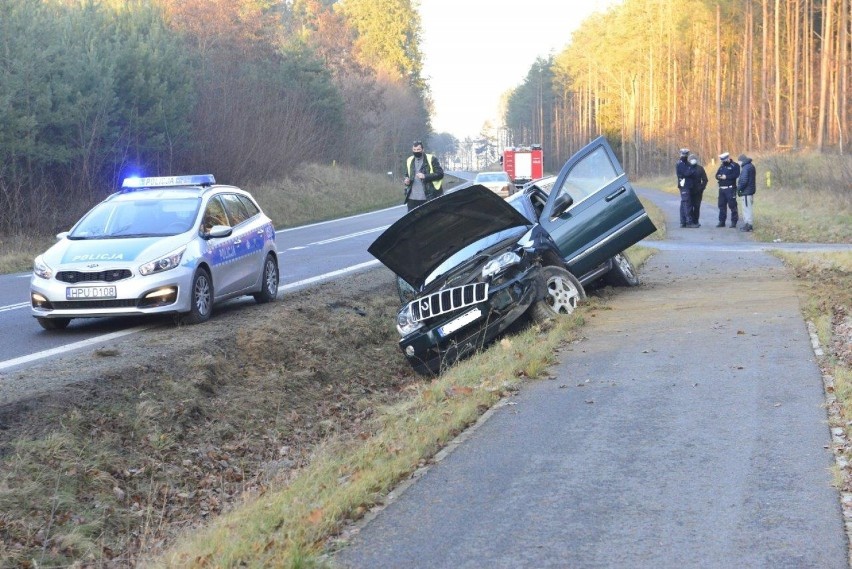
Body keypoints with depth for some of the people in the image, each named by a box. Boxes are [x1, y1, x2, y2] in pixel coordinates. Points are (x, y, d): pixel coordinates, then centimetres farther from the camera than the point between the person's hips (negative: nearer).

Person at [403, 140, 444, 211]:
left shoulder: (431, 159, -3)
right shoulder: (409, 161, 14)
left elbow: (440, 174, -8)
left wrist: (425, 176, -19)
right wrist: (406, 180, 2)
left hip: (428, 198, -4)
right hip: (412, 198, 4)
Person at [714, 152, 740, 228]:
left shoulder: (734, 166, -3)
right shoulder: (722, 166, 18)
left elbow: (736, 175, -15)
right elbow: (717, 175, 15)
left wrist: (726, 177, -15)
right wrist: (719, 176, -8)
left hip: (730, 188, -7)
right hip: (722, 189, 7)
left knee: (732, 205, -6)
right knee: (721, 205, 9)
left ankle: (734, 222, -3)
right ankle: (722, 221, 17)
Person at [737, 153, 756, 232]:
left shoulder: (746, 168, -18)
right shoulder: (751, 166, 14)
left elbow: (744, 181, -23)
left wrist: (739, 189, -11)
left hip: (746, 191, -10)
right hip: (751, 190, 10)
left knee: (747, 208, -7)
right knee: (748, 208, 17)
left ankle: (749, 226, -5)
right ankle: (748, 224, 24)